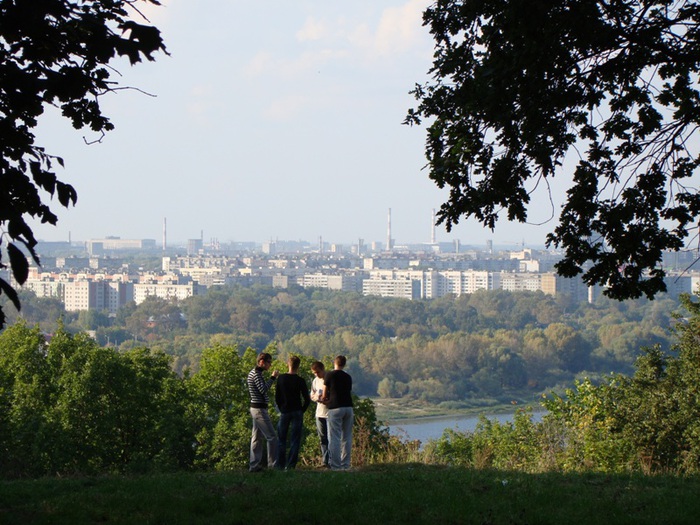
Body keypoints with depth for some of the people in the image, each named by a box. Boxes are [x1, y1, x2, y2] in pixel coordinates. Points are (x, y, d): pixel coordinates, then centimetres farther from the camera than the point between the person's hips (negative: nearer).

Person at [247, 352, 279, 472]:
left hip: (255, 408, 11)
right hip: (259, 409, -11)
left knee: (257, 437, 10)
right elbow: (264, 390, -24)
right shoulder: (256, 374, -15)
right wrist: (273, 378, -18)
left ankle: (254, 465, 10)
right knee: (271, 436, -8)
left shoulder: (253, 373, 17)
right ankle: (273, 464, -7)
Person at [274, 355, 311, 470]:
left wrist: (282, 409, 12)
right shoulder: (300, 380, -7)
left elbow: (277, 397, 3)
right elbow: (307, 399, -7)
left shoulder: (281, 378, 0)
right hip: (297, 412, -2)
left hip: (284, 412, 2)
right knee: (295, 440, 2)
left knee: (281, 440, 11)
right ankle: (290, 465, -3)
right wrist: (302, 411, 6)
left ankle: (280, 465, 8)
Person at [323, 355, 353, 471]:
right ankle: (345, 465, 10)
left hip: (335, 408, -5)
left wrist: (326, 400, 27)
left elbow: (325, 395, 3)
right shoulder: (348, 377, 13)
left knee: (334, 438, -4)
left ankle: (336, 465, -8)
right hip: (348, 407, 5)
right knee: (347, 437, 10)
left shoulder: (329, 375, -1)